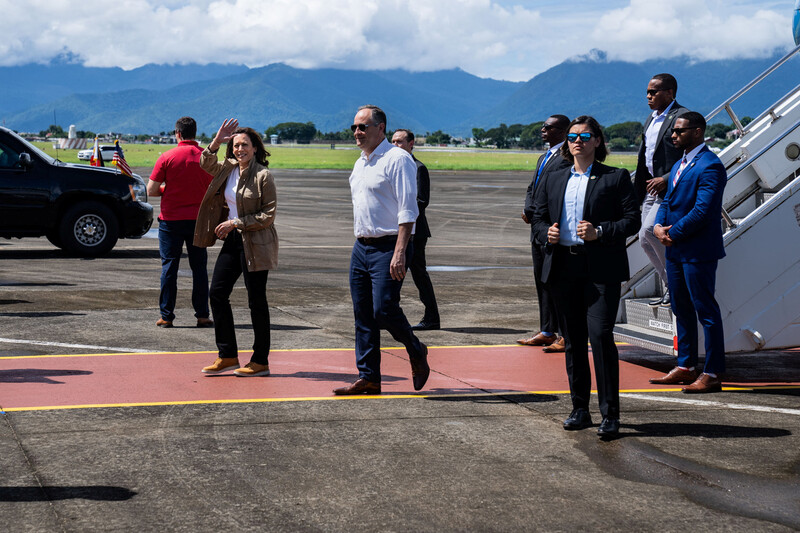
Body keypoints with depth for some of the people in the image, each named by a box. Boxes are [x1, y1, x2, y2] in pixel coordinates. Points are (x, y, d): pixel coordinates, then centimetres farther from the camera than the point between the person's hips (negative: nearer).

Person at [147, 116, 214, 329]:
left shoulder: (167, 158, -7)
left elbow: (151, 190, -7)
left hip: (171, 220, -2)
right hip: (198, 219, 2)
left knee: (169, 267, 4)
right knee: (199, 267, 8)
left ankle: (166, 316, 4)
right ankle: (202, 315, 8)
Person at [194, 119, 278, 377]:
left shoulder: (263, 176, -13)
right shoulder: (228, 169, 8)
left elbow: (268, 215, -14)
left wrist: (235, 223, -15)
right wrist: (216, 141, -10)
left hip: (255, 243, -8)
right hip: (233, 240, 8)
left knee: (256, 301, -1)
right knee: (217, 292, 6)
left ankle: (260, 361, 9)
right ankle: (228, 356, 15)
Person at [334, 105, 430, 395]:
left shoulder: (397, 159, -10)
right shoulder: (360, 164, 17)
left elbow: (408, 210, -16)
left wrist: (399, 253, -23)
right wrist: (360, 244, 19)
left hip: (388, 247, -8)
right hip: (361, 247, 8)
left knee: (384, 309, -14)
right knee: (363, 315, 6)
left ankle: (416, 352, 12)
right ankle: (368, 377, 11)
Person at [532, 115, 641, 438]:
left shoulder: (616, 178, 3)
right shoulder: (554, 180, 17)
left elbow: (632, 219, -1)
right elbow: (538, 217, 21)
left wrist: (600, 232, -16)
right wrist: (546, 232, -2)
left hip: (601, 269, -5)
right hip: (563, 268, 5)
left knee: (600, 335, -13)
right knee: (573, 341, 9)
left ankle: (610, 414, -8)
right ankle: (580, 409, 19)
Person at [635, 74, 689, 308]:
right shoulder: (652, 118, 17)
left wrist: (666, 179, -23)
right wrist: (638, 187, 16)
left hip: (670, 189, -9)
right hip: (652, 189, 9)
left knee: (650, 230, -20)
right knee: (645, 240, 6)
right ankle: (670, 287, 17)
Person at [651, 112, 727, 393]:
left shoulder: (710, 166, -15)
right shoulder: (680, 164, 16)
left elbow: (703, 210, -22)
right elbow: (668, 200, 19)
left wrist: (673, 233, -15)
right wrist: (659, 225, -1)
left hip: (698, 251, -10)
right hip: (675, 248, 10)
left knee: (705, 309, -4)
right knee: (681, 308, 15)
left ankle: (712, 373, -1)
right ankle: (685, 367, 24)